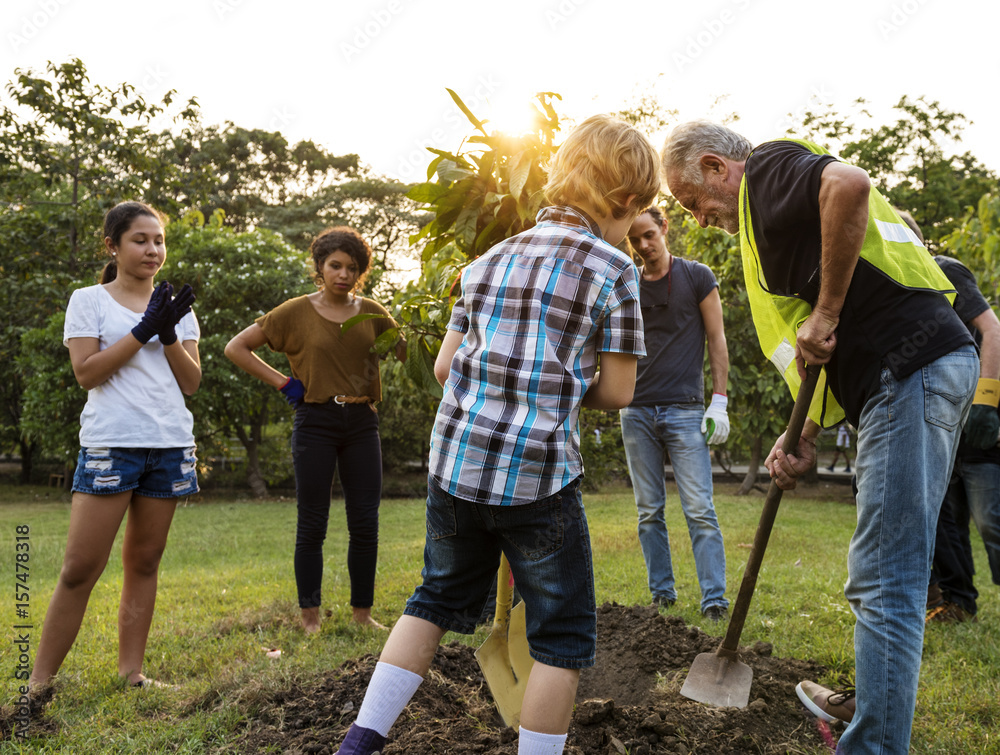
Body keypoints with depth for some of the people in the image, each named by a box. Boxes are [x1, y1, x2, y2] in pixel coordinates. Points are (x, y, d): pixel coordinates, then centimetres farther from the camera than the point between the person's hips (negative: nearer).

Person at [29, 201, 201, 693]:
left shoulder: (177, 307, 15)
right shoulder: (89, 301, 5)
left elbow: (190, 383, 8)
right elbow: (86, 373, -7)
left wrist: (169, 335, -7)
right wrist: (143, 330, -11)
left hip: (170, 445, 4)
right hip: (111, 444, -4)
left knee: (144, 562, 7)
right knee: (81, 568, -7)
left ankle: (131, 671, 14)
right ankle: (40, 680, 2)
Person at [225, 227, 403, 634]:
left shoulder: (370, 312, 9)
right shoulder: (297, 312, 0)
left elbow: (409, 350, 13)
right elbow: (236, 347, 2)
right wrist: (282, 382, -3)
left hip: (361, 423, 3)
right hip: (316, 422, -3)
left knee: (365, 523, 4)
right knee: (312, 524, 2)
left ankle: (362, 612, 17)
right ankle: (310, 617, 13)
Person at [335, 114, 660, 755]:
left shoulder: (491, 261, 12)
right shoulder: (614, 270, -4)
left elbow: (445, 367, 12)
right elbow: (616, 393, -4)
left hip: (457, 462, 6)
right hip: (540, 476, -6)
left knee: (438, 599, 23)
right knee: (564, 636, 10)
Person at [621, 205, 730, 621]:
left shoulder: (697, 276, 3)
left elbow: (716, 338, 1)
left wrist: (719, 400, -7)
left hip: (684, 410, -4)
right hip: (637, 411, 4)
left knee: (699, 509, -8)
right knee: (649, 511, 6)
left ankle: (715, 600, -5)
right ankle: (662, 595, 14)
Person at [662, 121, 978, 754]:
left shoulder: (769, 168, 1)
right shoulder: (769, 217, 27)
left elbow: (851, 184, -25)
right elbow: (836, 350, 25)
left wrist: (825, 312, -17)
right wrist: (807, 438, 12)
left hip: (913, 366, -11)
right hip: (910, 374, 11)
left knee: (883, 585, -10)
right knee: (890, 576, 19)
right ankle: (880, 704, 32)